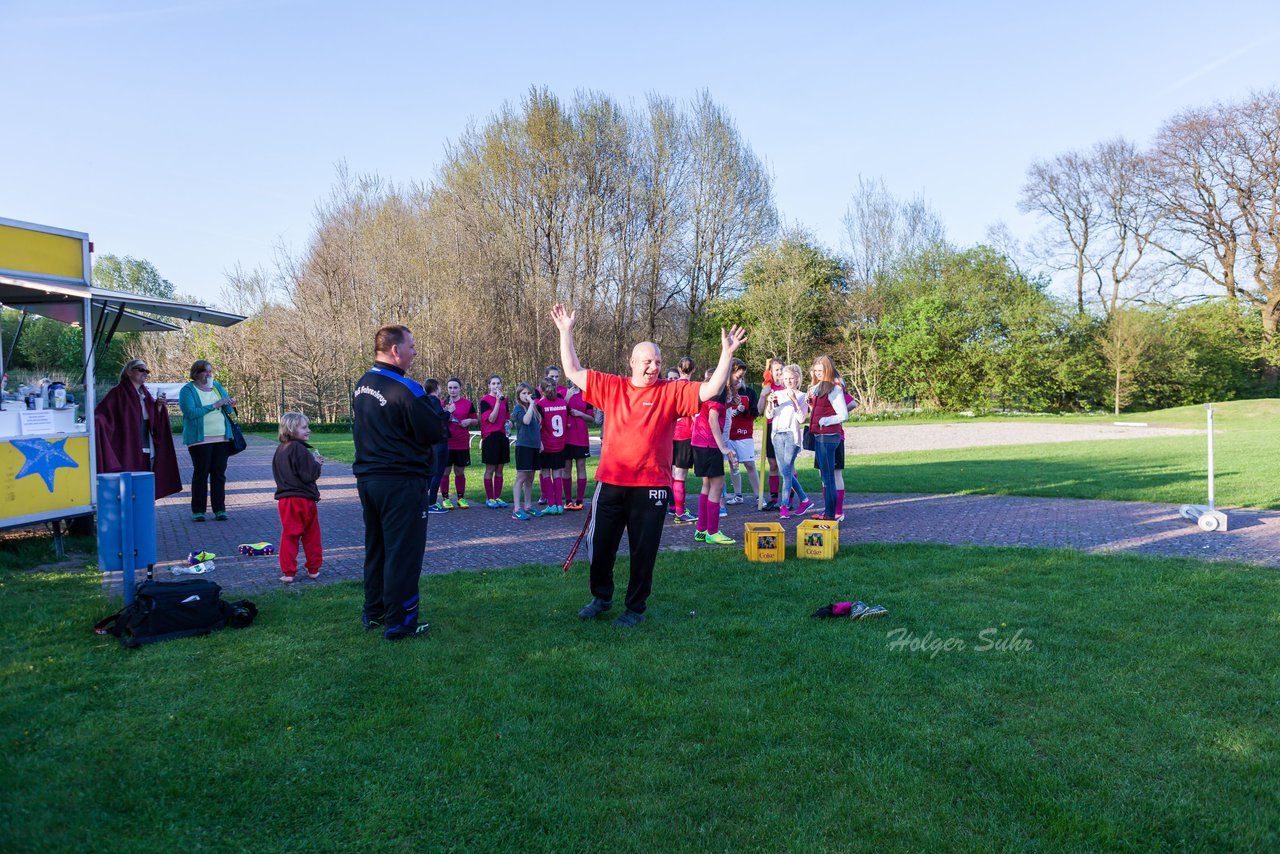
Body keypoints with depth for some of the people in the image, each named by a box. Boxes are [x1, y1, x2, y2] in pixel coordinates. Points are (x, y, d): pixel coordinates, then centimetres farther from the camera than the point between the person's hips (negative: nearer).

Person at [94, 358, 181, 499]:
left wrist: (159, 406, -1)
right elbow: (101, 412, -15)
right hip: (128, 448, -6)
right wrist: (96, 420, -35)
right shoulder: (119, 393, -5)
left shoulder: (145, 393, 14)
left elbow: (156, 420, 16)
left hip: (147, 449, 6)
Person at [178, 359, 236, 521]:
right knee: (200, 473, -1)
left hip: (222, 438, 4)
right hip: (200, 439, -4)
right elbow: (191, 413, -15)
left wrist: (229, 403, -11)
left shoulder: (217, 386, 13)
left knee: (219, 473, 4)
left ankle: (219, 509, 8)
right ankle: (198, 511, 6)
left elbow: (229, 410, 12)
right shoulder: (187, 390, -2)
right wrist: (214, 405, -19)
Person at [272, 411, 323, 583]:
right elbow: (308, 475, -20)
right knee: (312, 535, 9)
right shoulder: (299, 449, -15)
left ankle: (288, 572, 5)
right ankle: (313, 569, 17)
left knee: (289, 536, 7)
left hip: (285, 500, 6)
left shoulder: (280, 450, 11)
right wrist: (316, 463, -2)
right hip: (303, 498, -6)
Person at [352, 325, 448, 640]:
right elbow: (436, 433, -16)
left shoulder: (362, 385, 8)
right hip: (401, 482, -9)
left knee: (375, 548, 20)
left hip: (367, 478, 9)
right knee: (403, 552, 0)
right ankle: (399, 623, 7)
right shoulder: (405, 390, -19)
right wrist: (442, 423, 5)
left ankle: (373, 612, 31)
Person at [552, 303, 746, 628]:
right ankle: (601, 597, 36)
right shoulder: (611, 387, 5)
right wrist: (566, 331, 6)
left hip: (651, 486, -2)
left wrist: (727, 353, -13)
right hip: (610, 484, 2)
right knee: (600, 544, 14)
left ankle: (636, 608, 25)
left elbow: (711, 390, -6)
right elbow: (573, 371, 8)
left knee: (643, 551, 7)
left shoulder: (672, 392, 0)